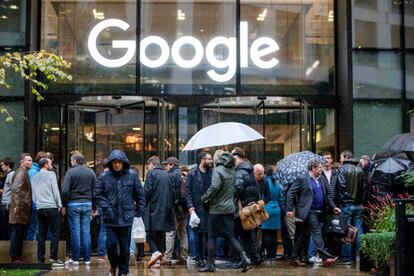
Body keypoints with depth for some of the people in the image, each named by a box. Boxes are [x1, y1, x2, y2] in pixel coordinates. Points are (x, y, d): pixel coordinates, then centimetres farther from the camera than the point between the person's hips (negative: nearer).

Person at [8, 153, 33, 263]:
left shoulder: (24, 172, 18)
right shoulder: (21, 173, -12)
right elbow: (16, 188, -22)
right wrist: (17, 205, -23)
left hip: (23, 207, 10)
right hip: (20, 208, -10)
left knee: (20, 233, 12)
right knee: (17, 232, -5)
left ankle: (17, 256, 17)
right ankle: (15, 257, -1)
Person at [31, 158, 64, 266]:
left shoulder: (34, 177, 15)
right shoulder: (51, 174, -2)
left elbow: (33, 194, 15)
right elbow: (55, 190, -7)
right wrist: (59, 205, -2)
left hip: (39, 208, 6)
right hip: (51, 207, -6)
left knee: (41, 235, 7)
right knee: (55, 234, -3)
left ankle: (40, 259, 6)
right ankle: (53, 258, -8)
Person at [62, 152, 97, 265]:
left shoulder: (70, 172, -5)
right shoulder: (90, 172, 7)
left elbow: (65, 191, -12)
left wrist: (64, 205, -3)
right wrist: (94, 206, 10)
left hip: (73, 204, -3)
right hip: (87, 204, 3)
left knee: (75, 231, 1)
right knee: (86, 232, 6)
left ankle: (75, 258, 5)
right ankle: (87, 258, 8)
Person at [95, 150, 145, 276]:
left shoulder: (132, 175, 0)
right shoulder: (104, 176, -2)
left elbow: (140, 194, 6)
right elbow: (98, 194, 1)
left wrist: (139, 211, 3)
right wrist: (106, 207, -9)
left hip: (126, 217, 0)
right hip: (110, 218, 0)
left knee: (125, 247, 6)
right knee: (111, 244, -3)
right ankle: (113, 265, 25)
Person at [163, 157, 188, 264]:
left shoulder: (170, 176, -9)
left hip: (174, 208, -7)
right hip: (183, 208, 7)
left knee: (170, 233, -5)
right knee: (183, 233, 12)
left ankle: (167, 258, -7)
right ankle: (183, 257, 14)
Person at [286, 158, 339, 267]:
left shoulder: (322, 179, 13)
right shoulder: (302, 179, -8)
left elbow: (327, 195, 18)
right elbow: (290, 194, -9)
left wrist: (333, 207, 6)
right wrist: (289, 209, -15)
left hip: (319, 212, 7)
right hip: (309, 212, -7)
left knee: (304, 235, 12)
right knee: (317, 233, -11)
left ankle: (296, 258, 18)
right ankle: (325, 257, -12)